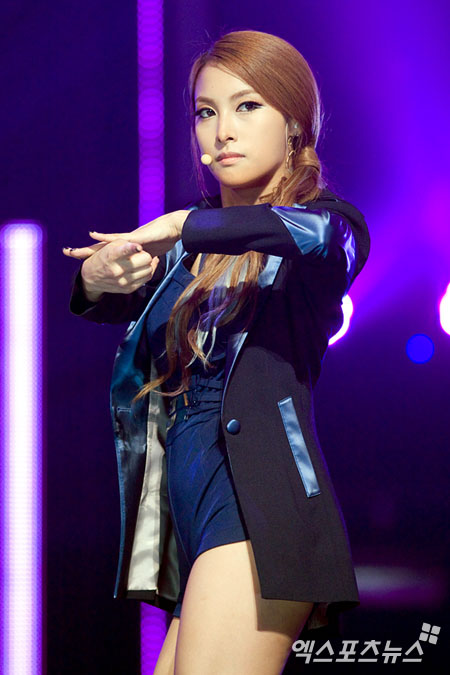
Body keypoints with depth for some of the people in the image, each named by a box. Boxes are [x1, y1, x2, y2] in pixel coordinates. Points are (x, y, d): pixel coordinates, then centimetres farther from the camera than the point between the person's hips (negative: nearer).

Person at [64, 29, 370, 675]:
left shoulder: (329, 226, 4)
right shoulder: (189, 252, 23)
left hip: (257, 506, -7)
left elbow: (312, 232, -20)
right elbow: (112, 303, 7)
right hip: (189, 522, 7)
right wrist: (99, 277, -16)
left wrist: (181, 226, -18)